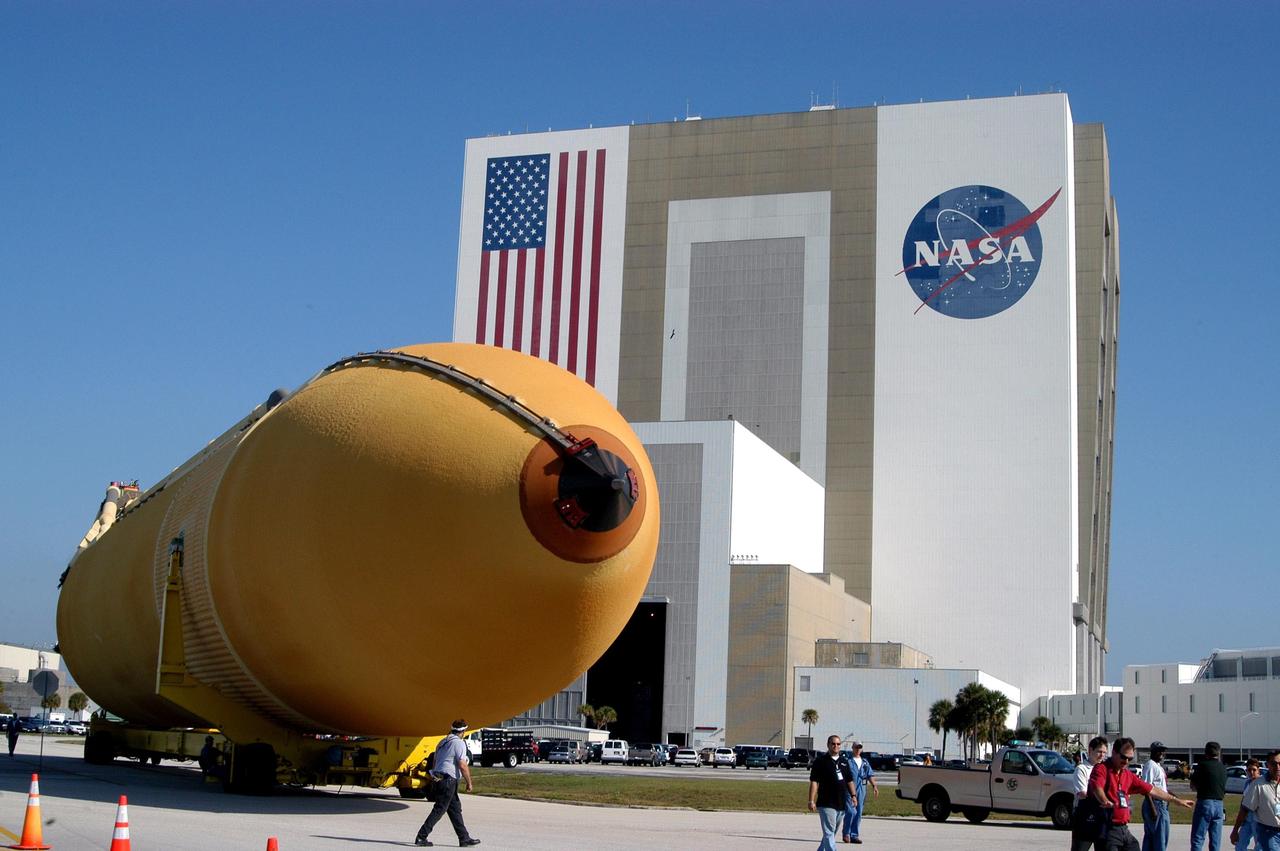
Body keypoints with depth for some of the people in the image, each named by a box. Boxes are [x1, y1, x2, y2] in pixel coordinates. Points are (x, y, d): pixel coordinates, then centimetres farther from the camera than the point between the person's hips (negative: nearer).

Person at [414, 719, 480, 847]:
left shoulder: (442, 742, 16)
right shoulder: (459, 743, -11)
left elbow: (434, 763, 22)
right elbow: (463, 766, -17)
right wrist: (469, 783, -7)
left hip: (439, 778, 9)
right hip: (449, 779, -9)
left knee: (455, 808, 13)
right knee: (439, 810, -6)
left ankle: (464, 838, 16)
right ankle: (421, 837, -6)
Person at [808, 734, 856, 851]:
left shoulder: (844, 761, 14)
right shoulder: (820, 761, -4)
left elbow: (849, 781, 19)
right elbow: (814, 782, -8)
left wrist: (853, 795, 6)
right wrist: (811, 801, -14)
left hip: (841, 804, 6)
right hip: (826, 804, -6)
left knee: (831, 833, 14)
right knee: (829, 833, -11)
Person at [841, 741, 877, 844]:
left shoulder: (865, 763, 17)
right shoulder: (848, 761, 0)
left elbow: (870, 775, 12)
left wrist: (874, 786, -2)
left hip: (861, 791, 5)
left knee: (858, 814, 5)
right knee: (851, 812, -13)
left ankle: (854, 836, 11)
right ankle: (846, 833, 3)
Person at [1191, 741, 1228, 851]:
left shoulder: (1202, 765, -6)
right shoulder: (1223, 768, 8)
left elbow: (1193, 785, -1)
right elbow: (1224, 788, 14)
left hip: (1204, 802, -5)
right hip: (1219, 804, 5)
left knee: (1197, 840, -3)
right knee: (1215, 842, 9)